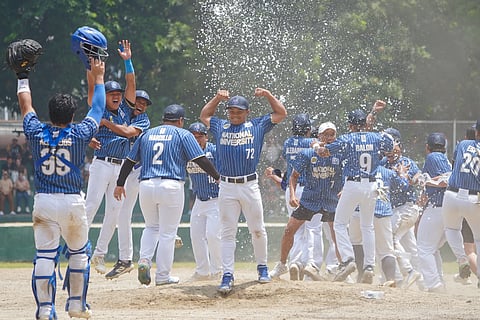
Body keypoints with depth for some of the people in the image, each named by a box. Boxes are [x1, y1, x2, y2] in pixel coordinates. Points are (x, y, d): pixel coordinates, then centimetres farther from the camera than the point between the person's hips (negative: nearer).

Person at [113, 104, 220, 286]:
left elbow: (130, 161, 19)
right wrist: (217, 177, 5)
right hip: (171, 187, -4)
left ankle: (144, 260, -1)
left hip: (146, 186, 4)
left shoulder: (147, 134, 17)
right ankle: (163, 276, 4)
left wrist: (120, 184, 27)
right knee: (167, 233, 2)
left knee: (151, 227, 21)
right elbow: (201, 160, -4)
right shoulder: (183, 135, 4)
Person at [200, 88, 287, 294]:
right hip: (227, 187, 1)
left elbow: (281, 113, 16)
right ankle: (227, 275, -6)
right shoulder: (220, 126, 15)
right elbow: (204, 116, 32)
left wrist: (267, 95, 8)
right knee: (228, 232, -3)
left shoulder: (257, 126, 11)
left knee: (257, 230, 5)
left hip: (250, 186, -1)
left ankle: (262, 267, 22)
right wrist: (217, 98, 21)